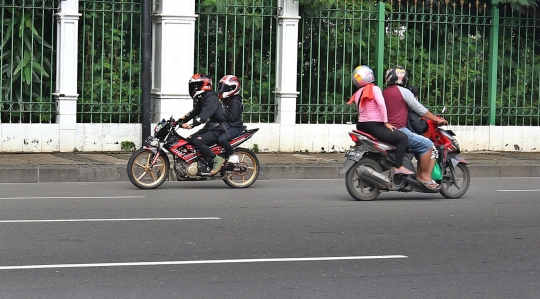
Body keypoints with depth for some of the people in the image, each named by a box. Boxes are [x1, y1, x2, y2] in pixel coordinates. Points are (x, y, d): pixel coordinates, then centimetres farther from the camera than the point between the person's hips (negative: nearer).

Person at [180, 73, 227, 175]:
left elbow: (204, 115, -32)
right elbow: (195, 112, 19)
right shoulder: (202, 99, 13)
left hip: (218, 129, -10)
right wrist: (182, 119, 7)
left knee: (197, 141, -27)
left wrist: (191, 125, -40)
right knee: (189, 140, 2)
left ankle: (217, 159, -18)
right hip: (209, 127, 10)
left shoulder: (211, 98, -20)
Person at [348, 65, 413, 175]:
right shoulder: (374, 88, -7)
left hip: (361, 125, 9)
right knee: (402, 137, -13)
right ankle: (398, 167, -22)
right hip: (374, 125, -9)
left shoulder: (358, 93, 16)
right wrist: (386, 123, -14)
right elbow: (381, 104, -17)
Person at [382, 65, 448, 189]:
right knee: (427, 144, -11)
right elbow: (419, 109, -5)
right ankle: (424, 176, -10)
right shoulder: (403, 91, -7)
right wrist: (437, 119, 5)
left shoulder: (384, 93, 18)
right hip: (399, 130, -10)